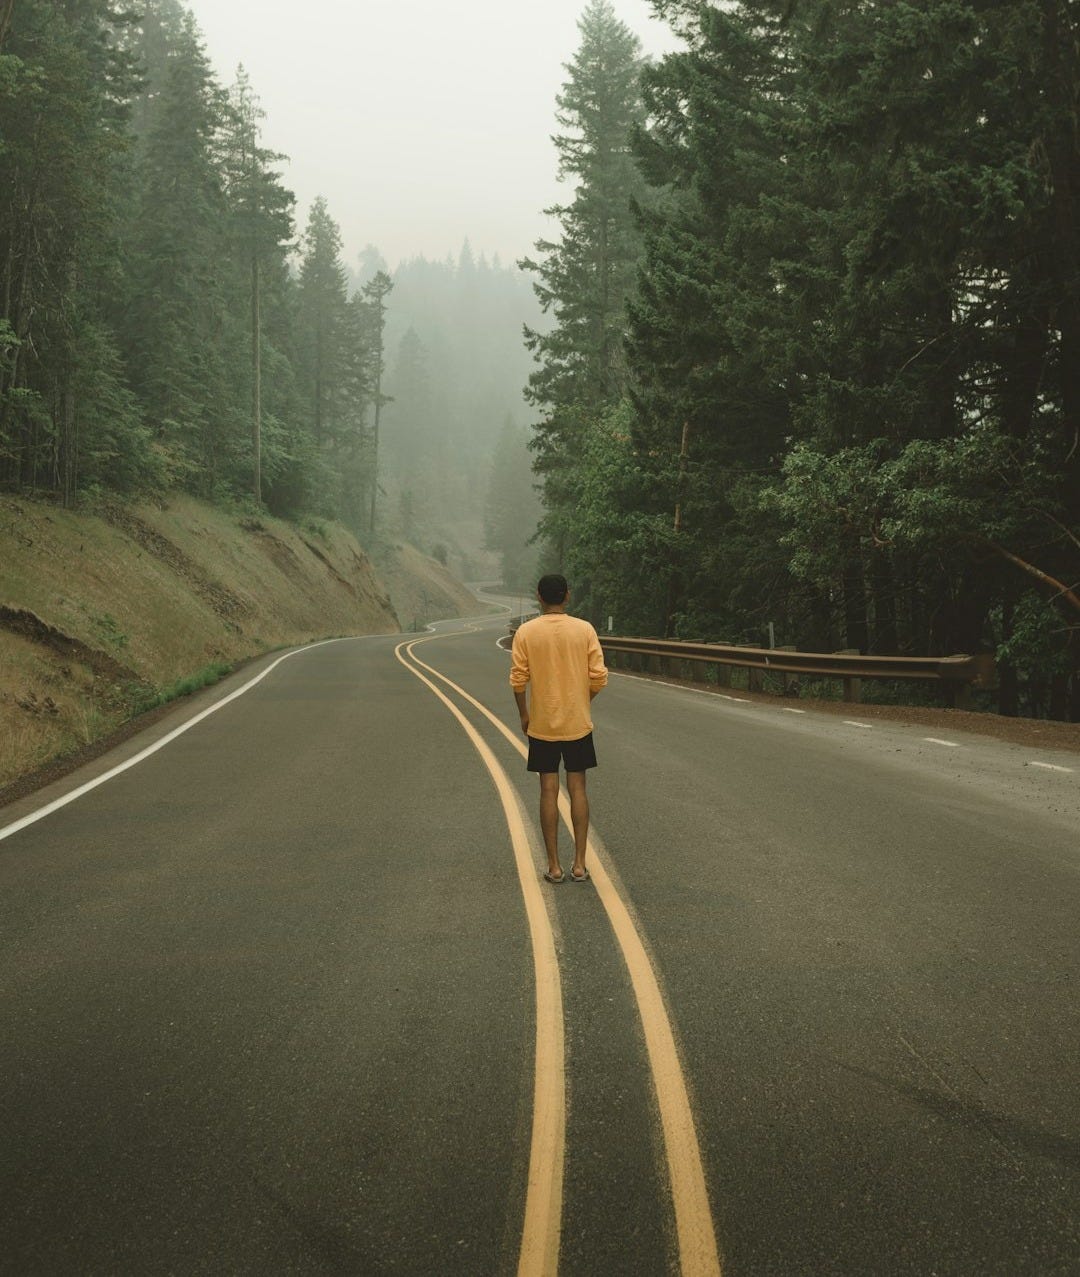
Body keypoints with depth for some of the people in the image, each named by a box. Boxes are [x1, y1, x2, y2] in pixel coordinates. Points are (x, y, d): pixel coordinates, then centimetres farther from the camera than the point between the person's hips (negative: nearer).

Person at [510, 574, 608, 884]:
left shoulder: (526, 632, -8)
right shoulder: (584, 629, -6)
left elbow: (518, 680, -9)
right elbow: (599, 677, -7)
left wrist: (524, 715, 7)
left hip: (542, 725, -1)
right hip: (578, 723, 1)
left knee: (548, 791, 5)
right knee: (577, 788, 9)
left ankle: (554, 866, 8)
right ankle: (579, 864, 9)